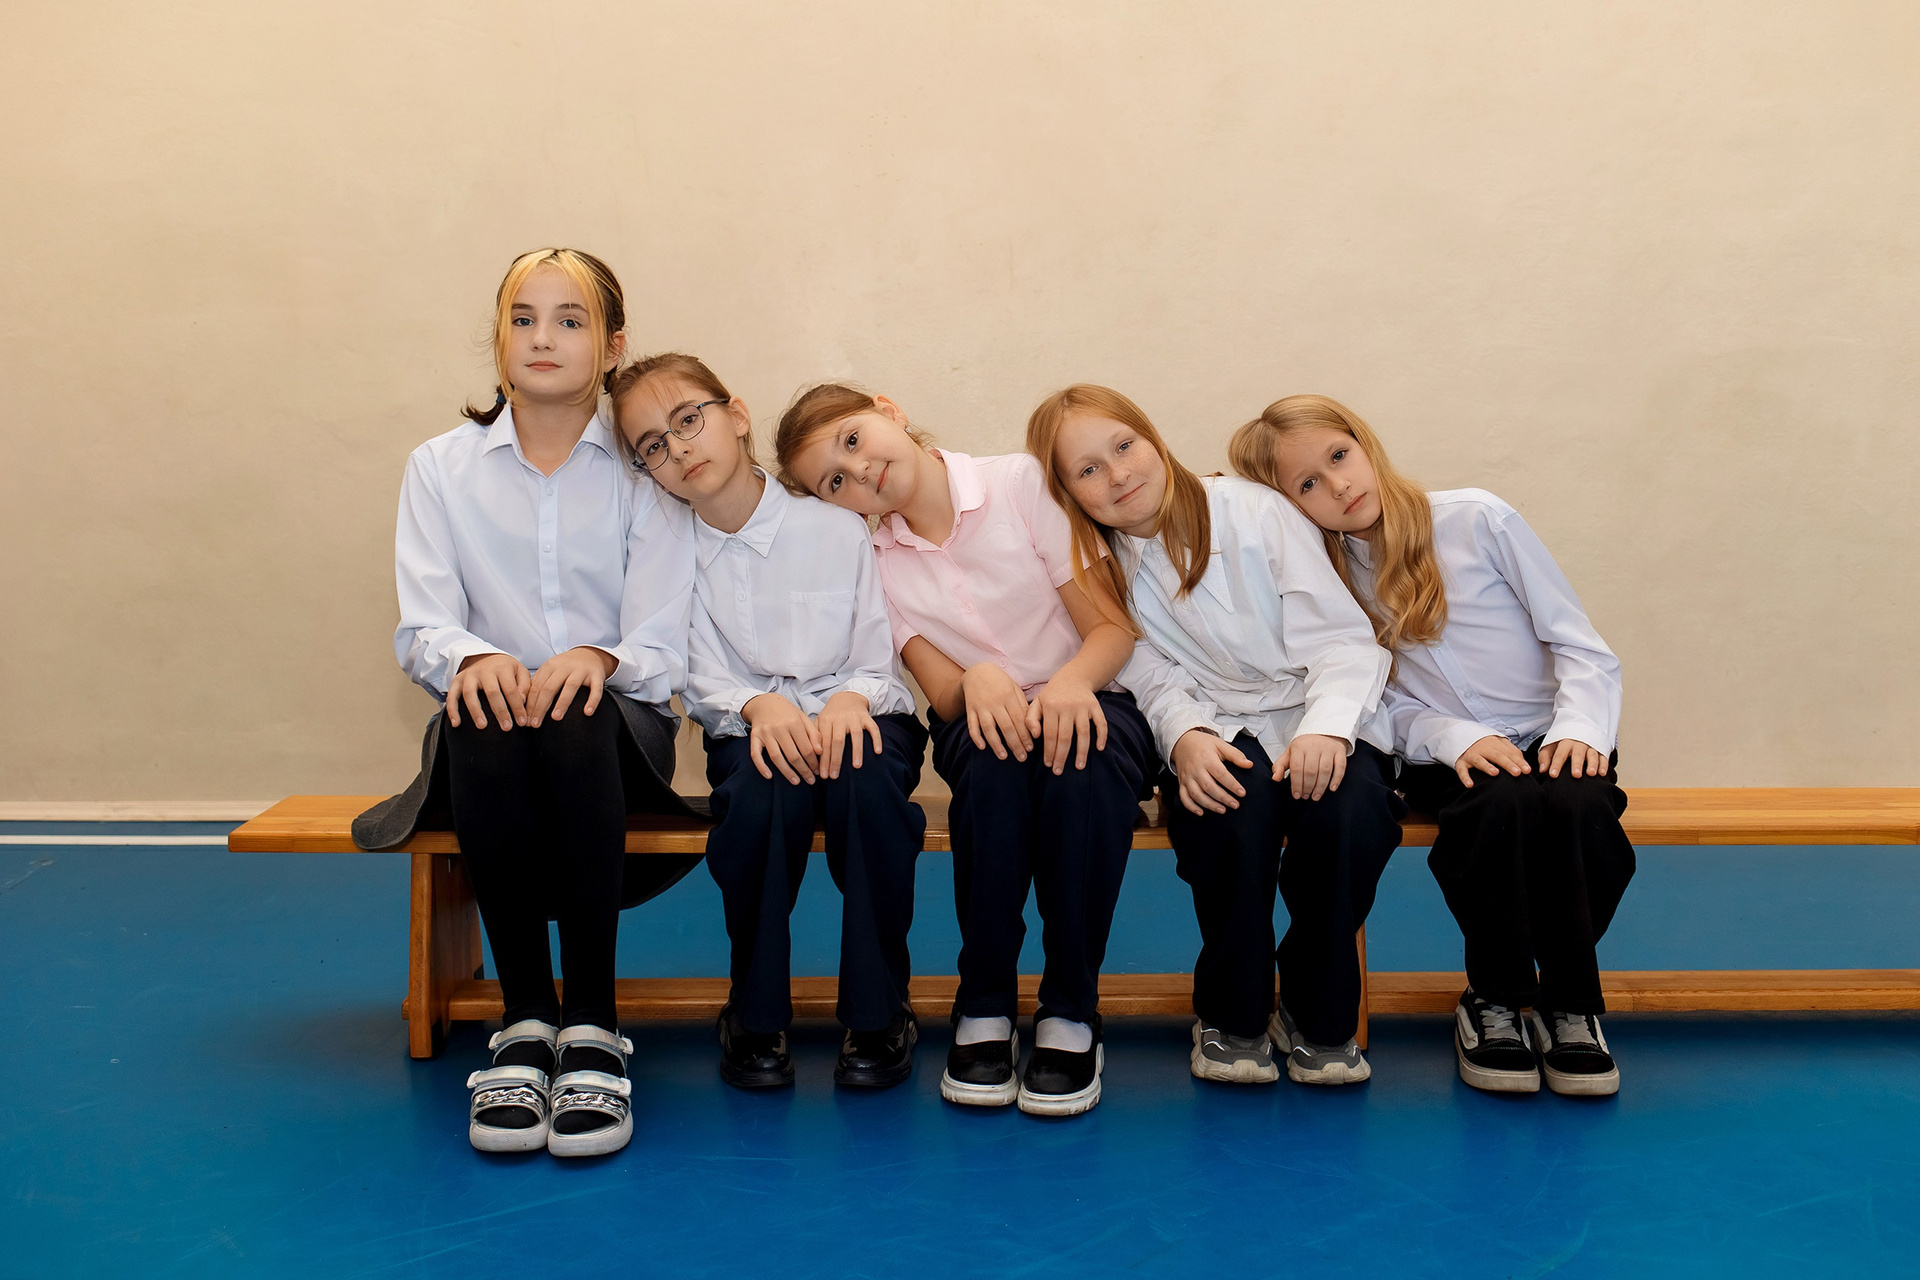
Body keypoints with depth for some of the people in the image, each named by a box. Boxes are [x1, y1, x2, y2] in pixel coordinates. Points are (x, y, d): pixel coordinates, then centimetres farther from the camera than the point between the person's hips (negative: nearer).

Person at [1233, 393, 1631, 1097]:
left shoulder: (1476, 519, -1)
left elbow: (1583, 648, -1)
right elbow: (1390, 709, 1)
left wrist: (1578, 729, -18)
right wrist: (1461, 740, -18)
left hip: (1546, 741, 0)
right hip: (1446, 756, 0)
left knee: (1579, 809, -33)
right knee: (1503, 806, -34)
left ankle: (1568, 1005, -9)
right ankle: (1493, 1001, -12)